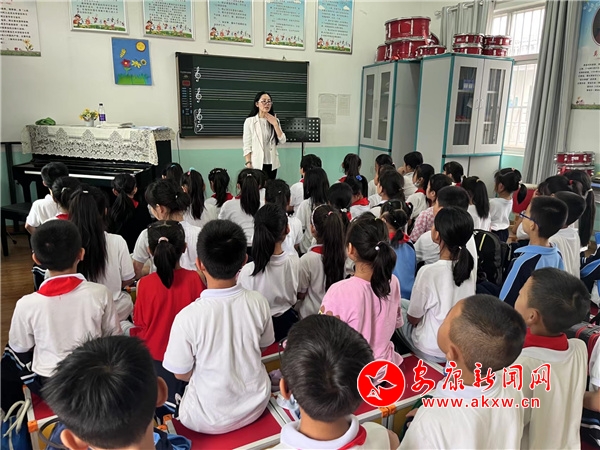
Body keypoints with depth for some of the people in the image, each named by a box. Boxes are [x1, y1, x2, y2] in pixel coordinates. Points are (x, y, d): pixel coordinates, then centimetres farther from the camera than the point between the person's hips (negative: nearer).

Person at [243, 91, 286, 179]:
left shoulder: (274, 120, 12)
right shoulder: (250, 121, -3)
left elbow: (282, 141, 2)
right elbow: (247, 146, -5)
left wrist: (275, 124, -7)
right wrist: (248, 164, -13)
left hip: (272, 164, 4)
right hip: (257, 164, -4)